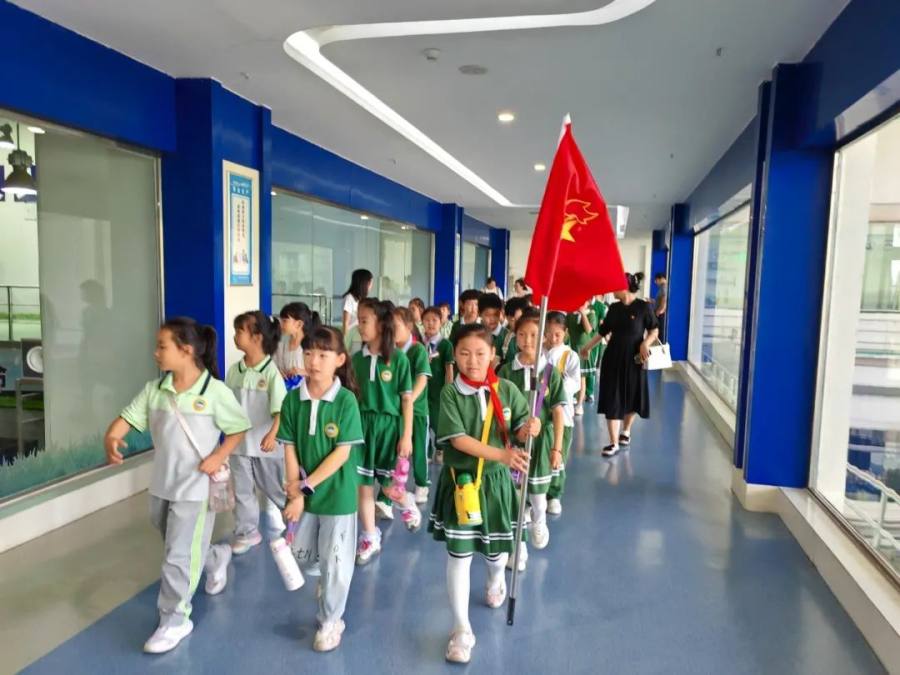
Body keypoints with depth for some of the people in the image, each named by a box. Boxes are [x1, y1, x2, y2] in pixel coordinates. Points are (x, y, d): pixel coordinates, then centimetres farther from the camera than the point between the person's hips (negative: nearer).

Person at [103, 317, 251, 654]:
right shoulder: (154, 389, -1)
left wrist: (219, 456, -20)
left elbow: (239, 428, -8)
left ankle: (175, 620, 18)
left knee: (179, 555, -1)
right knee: (178, 547, 25)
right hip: (162, 484, 7)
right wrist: (110, 438, -23)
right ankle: (217, 556, 53)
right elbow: (127, 418, -3)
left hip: (196, 486, -6)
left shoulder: (215, 391, -17)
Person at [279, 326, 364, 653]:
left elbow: (342, 453, -17)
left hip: (337, 492, -4)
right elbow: (290, 448, -2)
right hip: (304, 490, 4)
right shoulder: (293, 399, -5)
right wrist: (295, 490, -11)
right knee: (301, 554, 18)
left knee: (335, 561, 9)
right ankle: (327, 578, 49)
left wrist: (308, 487, -17)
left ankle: (330, 622, 29)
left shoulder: (346, 400, -16)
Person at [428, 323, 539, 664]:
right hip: (460, 480, -2)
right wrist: (502, 454, -30)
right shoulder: (450, 393, -12)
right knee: (458, 554, 1)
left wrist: (530, 428, -27)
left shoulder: (507, 390, -5)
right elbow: (458, 439, -20)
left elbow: (521, 430, -3)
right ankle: (462, 628, 16)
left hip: (496, 481, 2)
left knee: (496, 546, 19)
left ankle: (495, 579, 56)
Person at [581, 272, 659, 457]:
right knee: (612, 399, -2)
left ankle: (626, 430, 38)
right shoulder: (614, 308, 4)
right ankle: (614, 443, 2)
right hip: (613, 358, 3)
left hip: (634, 359, -3)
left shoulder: (644, 307, -9)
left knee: (632, 397, 12)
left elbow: (654, 330, -3)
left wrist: (646, 343, -21)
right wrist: (588, 347, 16)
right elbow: (603, 331, 13)